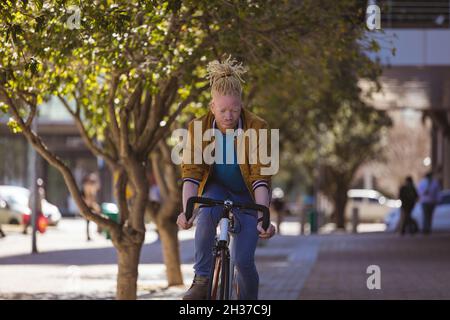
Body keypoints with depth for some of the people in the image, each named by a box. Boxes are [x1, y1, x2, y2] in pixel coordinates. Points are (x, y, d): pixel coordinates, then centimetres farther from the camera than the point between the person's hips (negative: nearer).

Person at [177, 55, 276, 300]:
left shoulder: (257, 128, -22)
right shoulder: (199, 128, -17)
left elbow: (260, 176, -26)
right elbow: (191, 171, -22)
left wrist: (263, 216, -37)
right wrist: (187, 209, -38)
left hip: (247, 196, -1)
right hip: (217, 189, 1)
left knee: (243, 260, -12)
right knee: (206, 214, -35)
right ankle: (202, 280, -26)